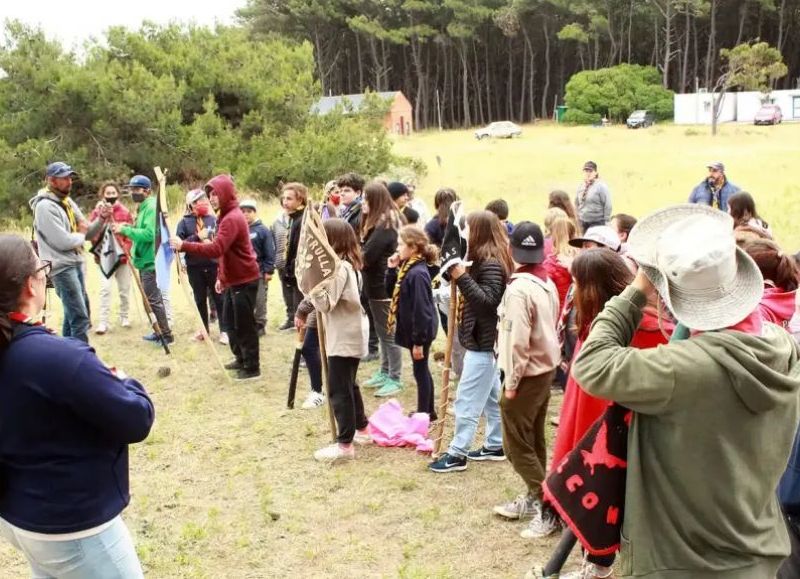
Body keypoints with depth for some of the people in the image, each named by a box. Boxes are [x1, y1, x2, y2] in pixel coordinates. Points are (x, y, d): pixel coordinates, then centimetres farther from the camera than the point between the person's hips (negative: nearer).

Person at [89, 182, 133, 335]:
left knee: (124, 289, 10)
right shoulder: (97, 211, 0)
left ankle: (124, 316, 27)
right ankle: (104, 321, -10)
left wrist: (126, 249, -11)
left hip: (123, 256, 2)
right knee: (105, 289, -12)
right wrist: (102, 216, -25)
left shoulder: (125, 212, 5)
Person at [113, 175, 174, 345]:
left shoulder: (151, 207, -16)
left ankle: (166, 335, -2)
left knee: (153, 299, -8)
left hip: (150, 261, -10)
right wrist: (127, 228, 6)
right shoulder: (143, 207, 16)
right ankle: (160, 331, 24)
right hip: (145, 260, 10)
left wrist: (126, 230, -20)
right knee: (152, 298, 16)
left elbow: (149, 234, -26)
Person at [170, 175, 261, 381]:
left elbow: (216, 249, -32)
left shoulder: (232, 219, -21)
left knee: (244, 324, -4)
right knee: (230, 322, 18)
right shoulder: (227, 216, 14)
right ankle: (241, 358, 30)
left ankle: (252, 367, 5)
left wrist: (184, 245, -34)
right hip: (233, 280, 10)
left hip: (244, 280, -10)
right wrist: (221, 277, 21)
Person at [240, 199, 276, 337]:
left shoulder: (263, 230, -6)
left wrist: (269, 271, -11)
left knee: (259, 301, 2)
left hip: (259, 272, -4)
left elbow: (270, 252, -8)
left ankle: (260, 325, 13)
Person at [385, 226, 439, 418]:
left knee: (420, 371, 2)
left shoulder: (417, 274, -25)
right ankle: (429, 411, 31)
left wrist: (418, 341, -22)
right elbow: (392, 292, 15)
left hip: (420, 331, -10)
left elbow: (421, 310, -25)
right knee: (422, 370, 19)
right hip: (415, 329, 10)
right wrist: (391, 269, 1)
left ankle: (423, 414, 14)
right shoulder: (407, 268, 5)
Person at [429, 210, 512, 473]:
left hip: (483, 341, -11)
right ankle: (495, 445, 27)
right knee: (492, 395, 17)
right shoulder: (487, 259, 12)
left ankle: (457, 454, 0)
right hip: (486, 339, 11)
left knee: (467, 400, -5)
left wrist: (462, 278, -30)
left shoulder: (490, 263, -20)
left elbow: (489, 301, -28)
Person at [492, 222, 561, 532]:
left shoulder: (518, 288, -22)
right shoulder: (548, 284, 5)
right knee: (534, 438, 18)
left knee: (517, 443, 2)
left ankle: (543, 499, 3)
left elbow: (517, 340, -24)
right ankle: (537, 496, 27)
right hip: (546, 369, 9)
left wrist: (511, 381, -15)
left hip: (527, 374, -9)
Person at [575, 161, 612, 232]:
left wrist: (606, 224, -10)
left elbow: (607, 207, -8)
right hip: (582, 223, 5)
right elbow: (577, 204, 16)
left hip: (597, 223, -5)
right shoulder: (580, 187, 9)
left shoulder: (601, 186, -7)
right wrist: (576, 220, 11)